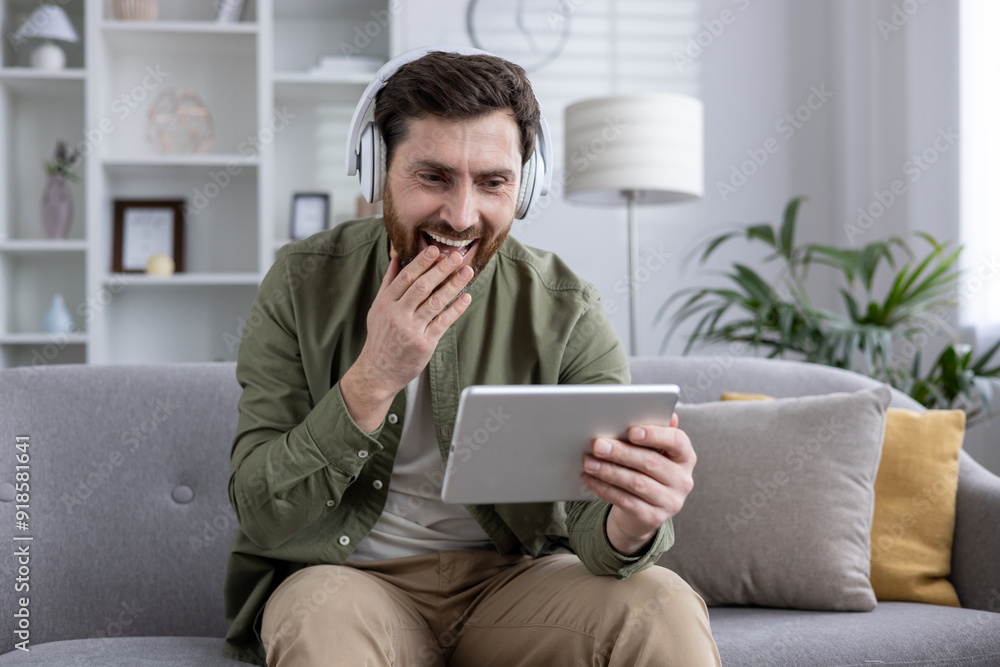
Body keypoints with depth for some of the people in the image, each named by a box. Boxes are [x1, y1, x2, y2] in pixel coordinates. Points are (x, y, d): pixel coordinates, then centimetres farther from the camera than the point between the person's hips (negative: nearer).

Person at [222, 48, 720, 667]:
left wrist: (632, 525, -39)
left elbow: (595, 528, -14)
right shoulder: (304, 285, -8)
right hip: (348, 574, -1)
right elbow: (260, 514, -12)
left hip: (511, 575, 1)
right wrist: (373, 379, -25)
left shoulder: (566, 310, -8)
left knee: (667, 610, -26)